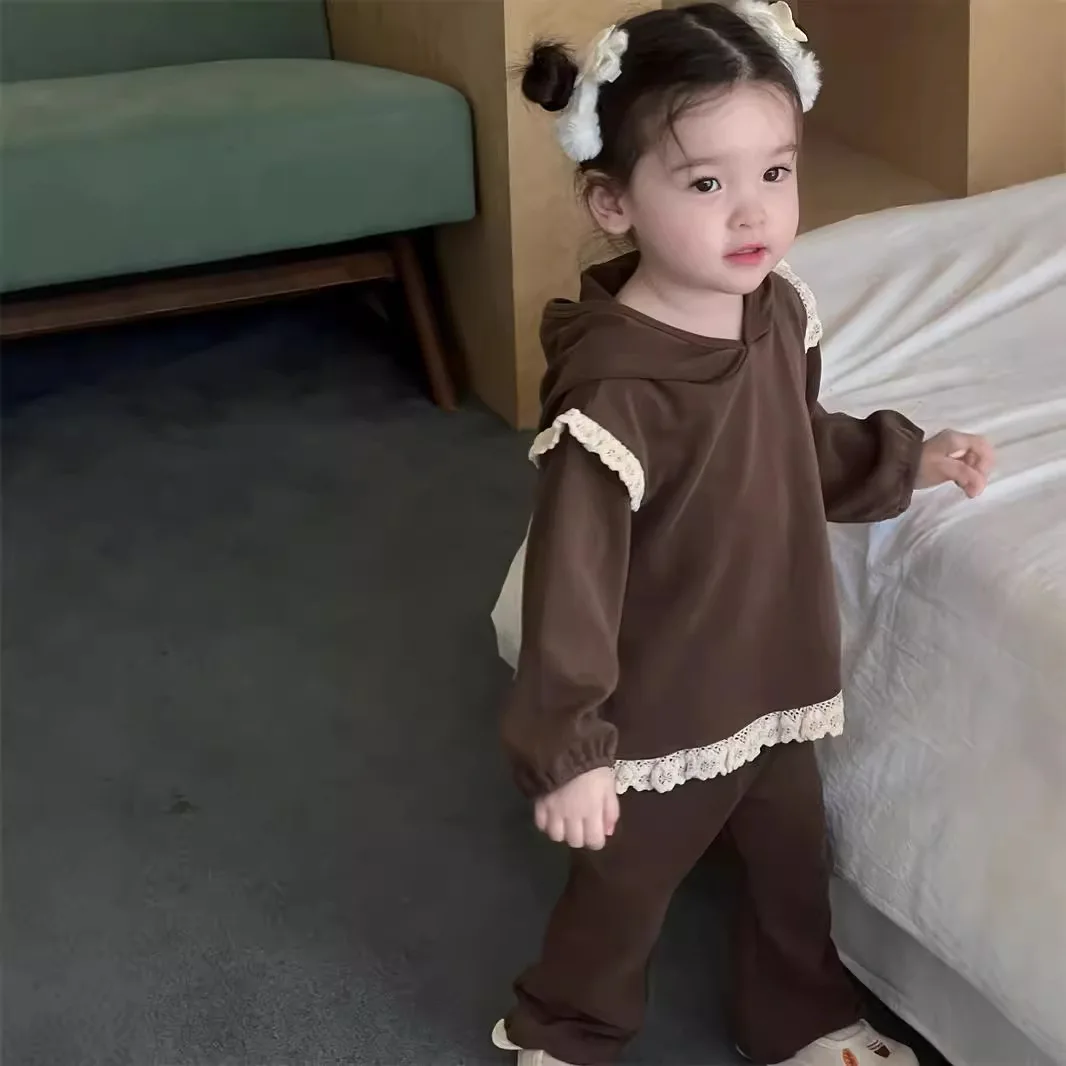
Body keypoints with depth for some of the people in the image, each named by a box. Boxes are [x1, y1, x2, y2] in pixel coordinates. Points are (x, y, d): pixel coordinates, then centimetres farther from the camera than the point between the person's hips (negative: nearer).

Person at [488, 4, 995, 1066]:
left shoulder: (781, 312, -7)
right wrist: (566, 749, -25)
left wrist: (907, 460, 4)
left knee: (792, 865, 27)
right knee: (622, 892, 18)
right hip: (659, 717, -7)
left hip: (777, 681, 7)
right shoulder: (613, 390, -33)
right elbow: (570, 581, -28)